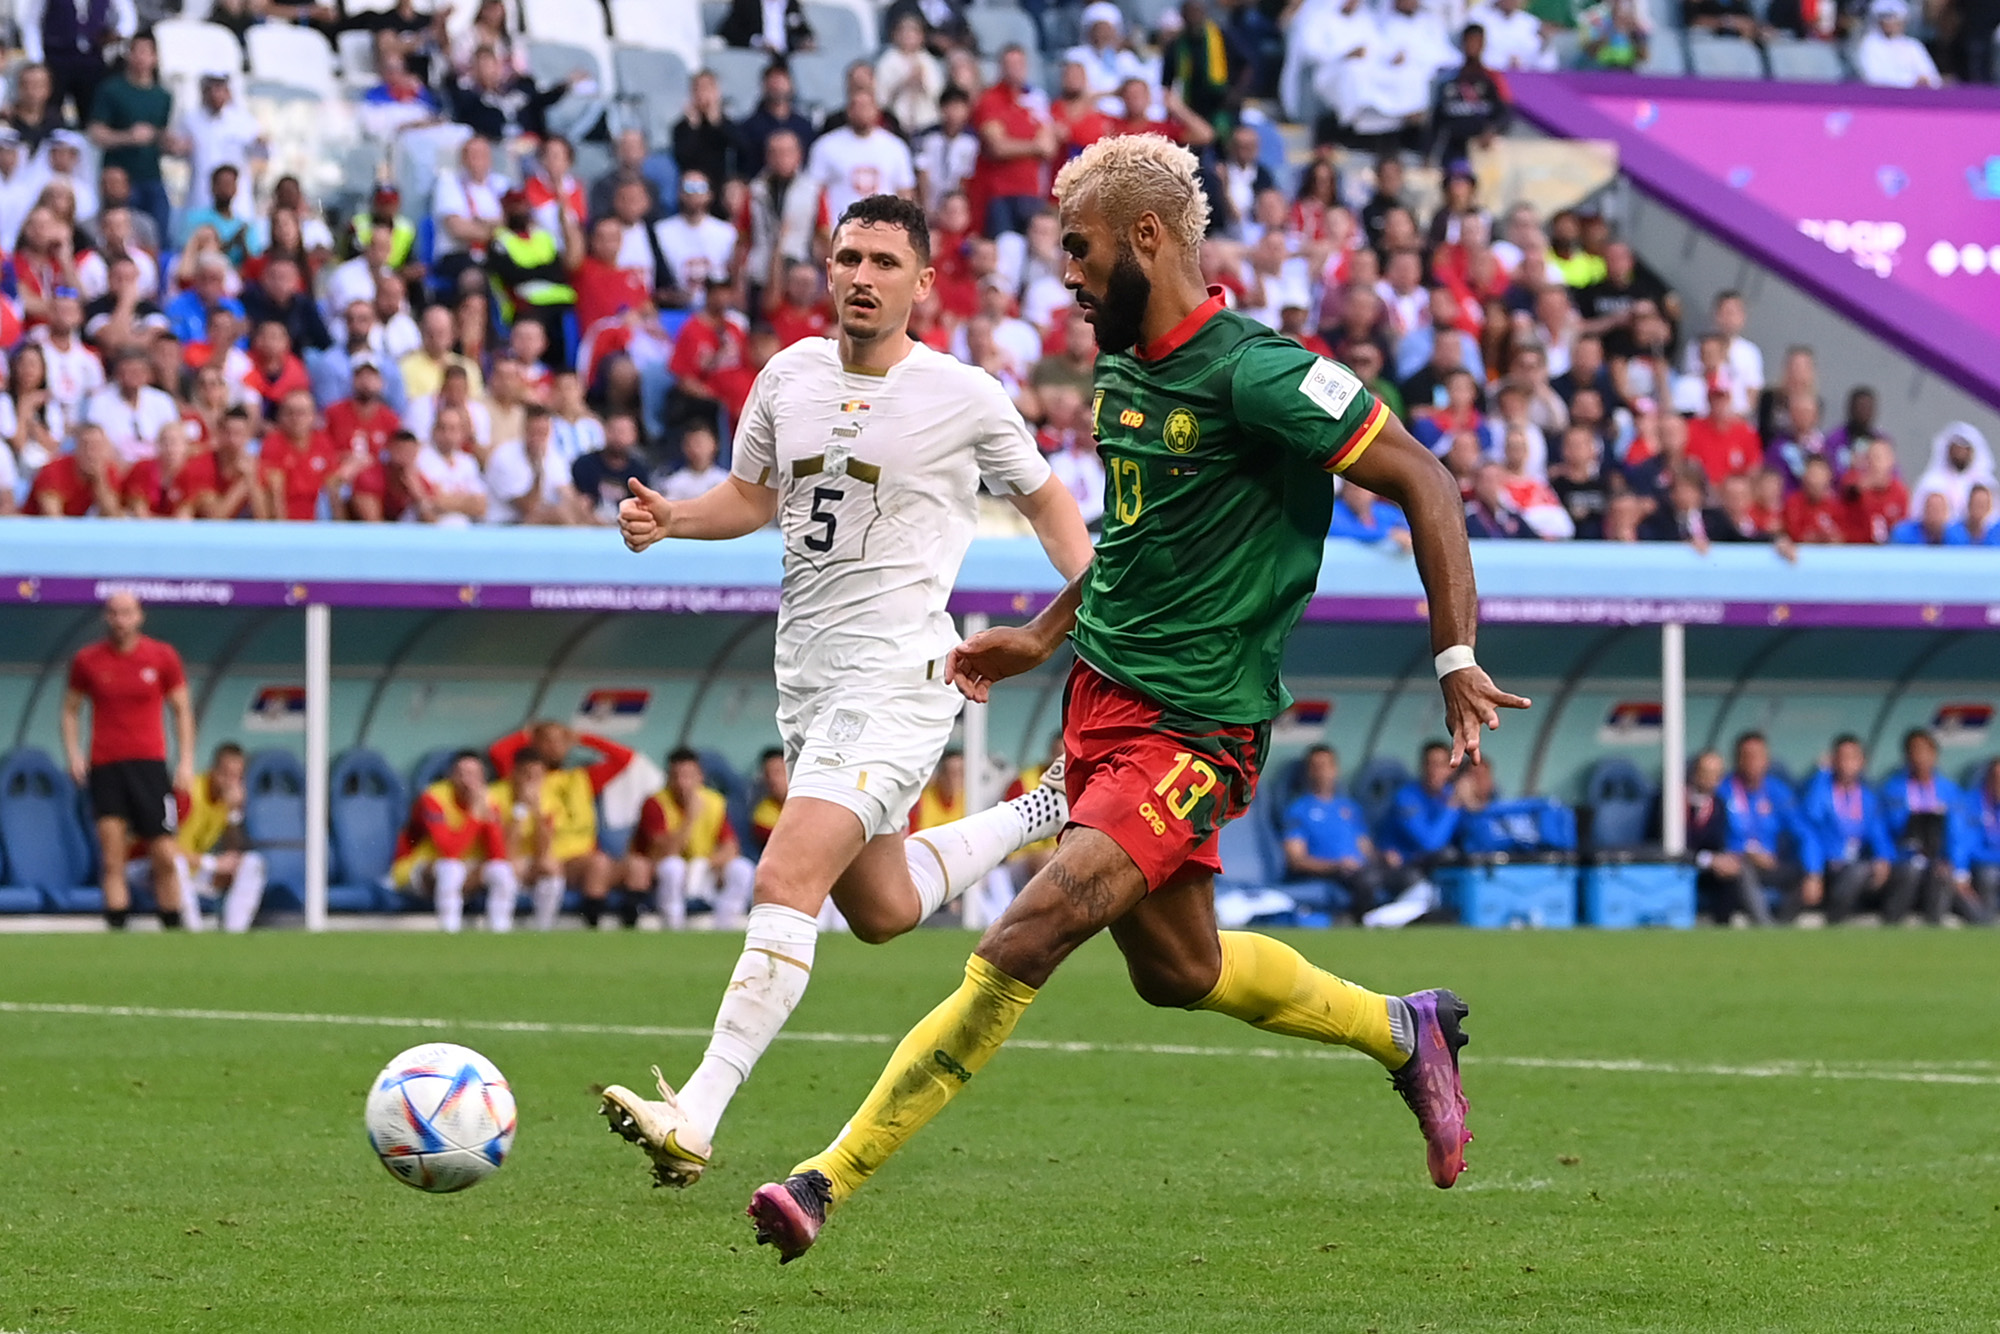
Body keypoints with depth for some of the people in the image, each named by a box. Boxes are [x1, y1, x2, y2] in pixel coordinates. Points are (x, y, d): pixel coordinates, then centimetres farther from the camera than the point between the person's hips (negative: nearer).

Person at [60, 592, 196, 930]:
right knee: (112, 858, -8)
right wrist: (73, 753, 1)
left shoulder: (162, 656, 5)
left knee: (164, 857, -2)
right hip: (104, 766, 0)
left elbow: (182, 709, 11)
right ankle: (117, 929, -9)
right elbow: (70, 709, 15)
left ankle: (174, 930, 10)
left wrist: (186, 762, 2)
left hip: (149, 763, 0)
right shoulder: (87, 660, 6)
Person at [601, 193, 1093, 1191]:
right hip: (806, 675, 7)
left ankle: (696, 1120, -28)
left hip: (898, 676, -7)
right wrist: (667, 518, -1)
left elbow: (1044, 500, 9)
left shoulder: (964, 398, -6)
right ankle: (1033, 820, 46)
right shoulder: (788, 377, 6)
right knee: (880, 910, 20)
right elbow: (752, 496, 20)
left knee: (786, 883, -22)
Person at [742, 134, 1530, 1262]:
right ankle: (1406, 1034, 41)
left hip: (1195, 730, -9)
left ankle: (838, 1178, -18)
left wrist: (1457, 659, -18)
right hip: (1103, 693, 9)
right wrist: (1044, 635, 24)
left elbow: (1424, 484, -14)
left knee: (1029, 937, -19)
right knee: (1176, 969, 19)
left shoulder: (1254, 373, -18)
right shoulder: (1124, 370, 8)